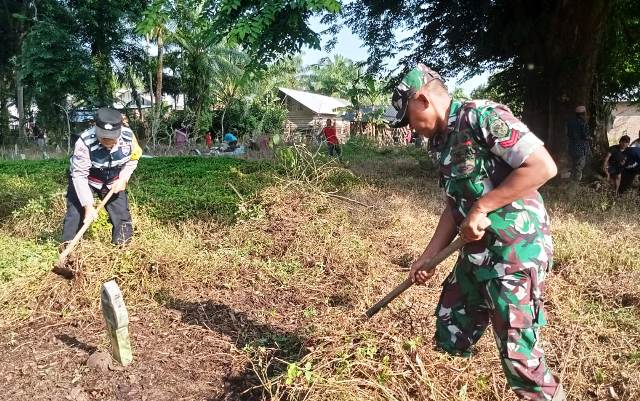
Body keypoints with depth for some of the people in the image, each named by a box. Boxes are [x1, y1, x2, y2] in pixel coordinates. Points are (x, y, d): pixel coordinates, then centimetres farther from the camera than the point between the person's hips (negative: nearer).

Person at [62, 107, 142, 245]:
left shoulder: (128, 137, -24)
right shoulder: (85, 143, -34)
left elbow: (133, 158, -2)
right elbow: (79, 176, -29)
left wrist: (123, 179, -16)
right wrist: (88, 206, -32)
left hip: (114, 182, 3)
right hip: (85, 181, -3)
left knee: (122, 214, 2)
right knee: (75, 215, -9)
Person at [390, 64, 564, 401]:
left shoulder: (482, 116, -14)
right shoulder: (441, 144, 11)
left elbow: (543, 166, -21)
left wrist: (482, 207, -19)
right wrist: (427, 258, 14)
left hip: (515, 249, -9)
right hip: (476, 251, 9)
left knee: (516, 349, -1)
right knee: (451, 333, 16)